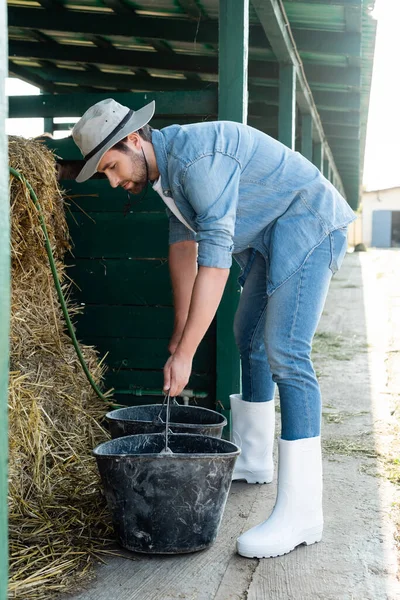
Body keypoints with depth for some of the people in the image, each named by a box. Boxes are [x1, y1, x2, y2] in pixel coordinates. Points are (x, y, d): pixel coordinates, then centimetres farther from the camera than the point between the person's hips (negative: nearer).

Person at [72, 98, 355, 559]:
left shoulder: (196, 157, -28)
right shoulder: (164, 166, 4)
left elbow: (215, 261, -33)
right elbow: (183, 244, 10)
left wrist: (184, 353, -31)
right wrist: (179, 333, 9)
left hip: (307, 223, -11)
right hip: (270, 236, 11)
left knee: (284, 352, -19)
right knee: (248, 339, 18)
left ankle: (300, 513, -18)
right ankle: (252, 461, 33)